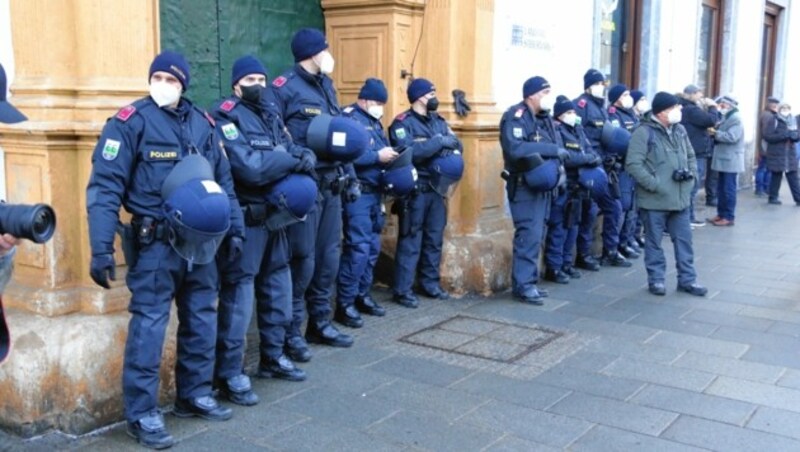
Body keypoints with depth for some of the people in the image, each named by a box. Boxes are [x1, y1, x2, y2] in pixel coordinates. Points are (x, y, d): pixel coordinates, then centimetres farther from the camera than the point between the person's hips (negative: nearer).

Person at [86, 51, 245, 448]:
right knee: (149, 325, -4)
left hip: (201, 239, 6)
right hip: (156, 242, -6)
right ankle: (142, 414, 7)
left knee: (202, 320, 14)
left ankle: (195, 394, 30)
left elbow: (223, 178, 17)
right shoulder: (130, 121, -8)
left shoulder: (203, 123, 9)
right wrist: (101, 248, -19)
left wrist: (235, 228, 12)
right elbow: (104, 185, -13)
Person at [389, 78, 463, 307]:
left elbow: (457, 144, 7)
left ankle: (430, 283, 25)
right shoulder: (403, 123, -8)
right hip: (415, 190, -7)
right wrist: (439, 142, -19)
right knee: (411, 240, -5)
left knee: (435, 238, 13)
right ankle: (402, 290, 0)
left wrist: (451, 147, -16)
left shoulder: (438, 121, 15)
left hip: (438, 188, 7)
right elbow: (408, 152, -24)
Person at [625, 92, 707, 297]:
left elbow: (691, 156, 21)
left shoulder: (680, 130, 10)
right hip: (654, 199, -6)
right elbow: (633, 164, -18)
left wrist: (690, 172, 0)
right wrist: (653, 184, -21)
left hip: (680, 197, 7)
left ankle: (687, 279, 22)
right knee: (654, 241, 6)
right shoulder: (644, 132, -13)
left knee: (684, 239, 11)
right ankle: (656, 279, 18)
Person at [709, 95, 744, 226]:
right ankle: (721, 214, 19)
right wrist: (715, 131, -1)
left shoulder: (735, 119, -13)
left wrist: (716, 133, -18)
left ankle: (729, 217, -1)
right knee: (721, 189, 12)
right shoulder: (726, 118, 17)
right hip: (724, 159, 9)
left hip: (731, 160, -9)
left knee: (729, 189, -5)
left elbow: (732, 137, -24)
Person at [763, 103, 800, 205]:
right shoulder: (774, 121, -7)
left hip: (790, 155, 5)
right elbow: (767, 136, -14)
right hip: (777, 155, -5)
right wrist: (783, 136, -21)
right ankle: (773, 197, 17)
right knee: (776, 176, 3)